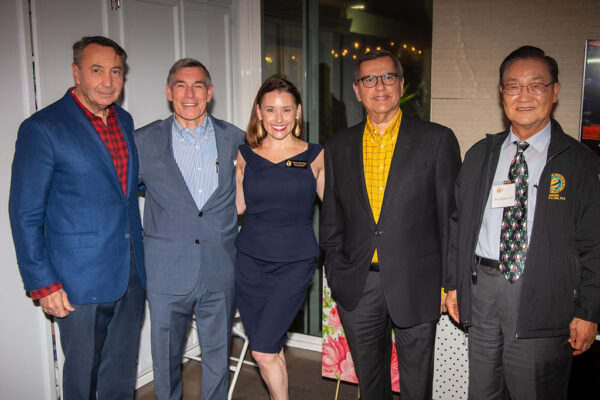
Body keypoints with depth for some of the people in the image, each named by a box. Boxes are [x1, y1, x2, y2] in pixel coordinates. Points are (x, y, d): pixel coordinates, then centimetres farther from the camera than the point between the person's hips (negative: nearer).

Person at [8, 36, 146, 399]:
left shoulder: (124, 121, 9)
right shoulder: (42, 128, -11)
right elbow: (26, 214, -11)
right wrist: (42, 284, -12)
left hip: (131, 272, 6)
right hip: (81, 280, -6)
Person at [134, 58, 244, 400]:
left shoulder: (235, 139, 2)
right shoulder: (145, 141, -1)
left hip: (220, 272, 1)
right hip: (167, 273, 0)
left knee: (218, 358, 14)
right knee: (166, 359, 13)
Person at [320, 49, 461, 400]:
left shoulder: (437, 140, -3)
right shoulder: (338, 148, 6)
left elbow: (452, 215, -3)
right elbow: (332, 222, 11)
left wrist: (448, 283, -4)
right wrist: (336, 275, 3)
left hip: (416, 287, -2)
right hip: (357, 287, 3)